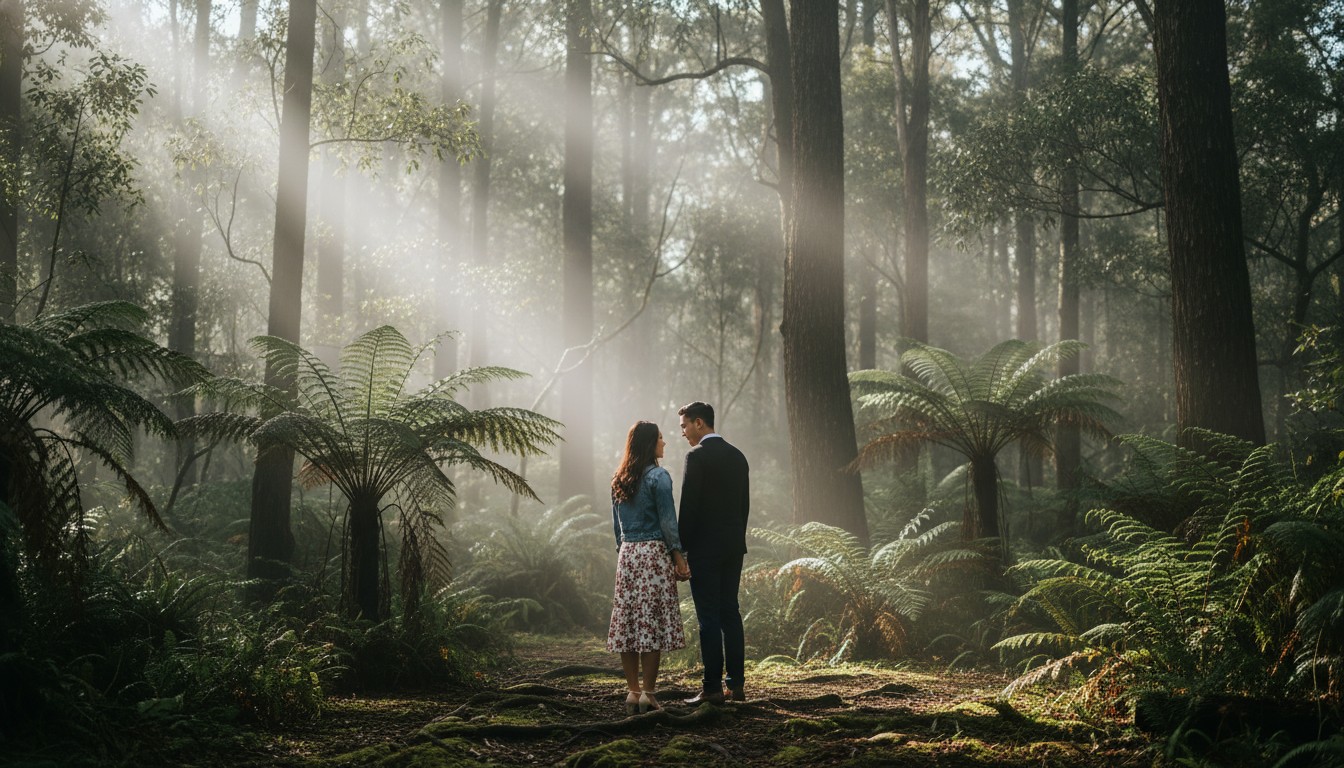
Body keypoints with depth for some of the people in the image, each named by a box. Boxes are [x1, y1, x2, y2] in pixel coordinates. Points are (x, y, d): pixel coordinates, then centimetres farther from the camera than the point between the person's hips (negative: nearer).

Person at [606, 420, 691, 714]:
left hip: (627, 555, 6)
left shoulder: (619, 480, 12)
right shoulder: (658, 477, -7)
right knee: (653, 623, -4)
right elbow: (668, 522, -9)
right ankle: (648, 693, -5)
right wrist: (679, 558, -5)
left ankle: (632, 691, 7)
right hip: (654, 553, -6)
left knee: (627, 623, 6)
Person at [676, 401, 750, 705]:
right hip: (733, 546, 7)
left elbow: (689, 506, -14)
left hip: (705, 546, -7)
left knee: (709, 617, -5)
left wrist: (680, 549, -9)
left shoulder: (697, 456, -11)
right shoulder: (737, 456, 12)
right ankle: (736, 684, 12)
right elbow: (744, 503, 15)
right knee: (730, 613, 11)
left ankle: (712, 688, -4)